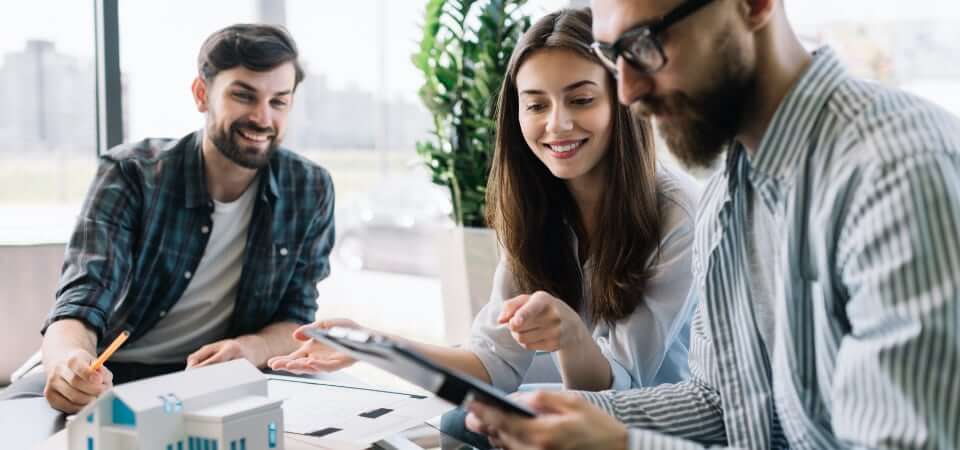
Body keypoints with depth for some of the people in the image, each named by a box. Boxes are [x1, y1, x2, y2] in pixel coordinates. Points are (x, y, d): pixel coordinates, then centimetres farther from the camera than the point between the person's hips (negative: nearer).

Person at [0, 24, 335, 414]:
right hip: (109, 376, -1)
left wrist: (251, 349, -24)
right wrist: (69, 360, -47)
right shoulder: (131, 174, -13)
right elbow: (82, 303, -22)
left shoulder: (309, 191, -6)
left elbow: (295, 319, 0)